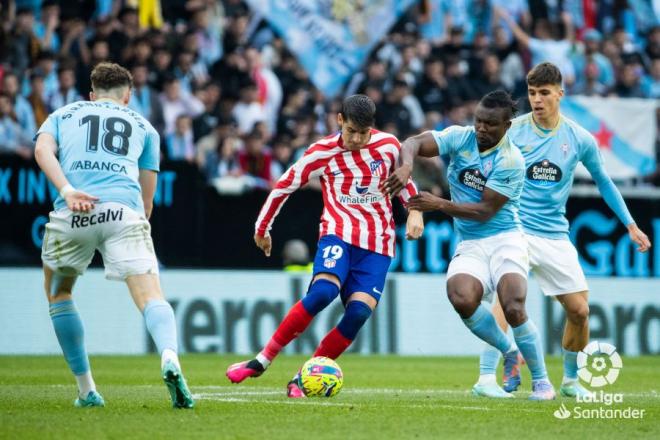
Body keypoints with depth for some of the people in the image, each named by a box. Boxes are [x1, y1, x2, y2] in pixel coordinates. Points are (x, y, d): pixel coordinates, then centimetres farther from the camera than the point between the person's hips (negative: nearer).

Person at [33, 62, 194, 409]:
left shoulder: (63, 115, 27)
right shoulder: (143, 126, 29)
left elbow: (43, 150, 5)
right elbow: (147, 197, 27)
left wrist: (67, 191, -7)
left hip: (72, 213, 0)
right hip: (125, 211, 0)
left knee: (58, 294, 23)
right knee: (150, 298, -10)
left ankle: (86, 390, 21)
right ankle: (169, 359, -42)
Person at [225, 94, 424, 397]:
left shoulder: (388, 145, 1)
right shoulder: (322, 153, -3)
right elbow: (284, 186, 9)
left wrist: (415, 212, 10)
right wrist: (262, 228, 15)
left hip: (378, 242, 2)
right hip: (338, 232, -2)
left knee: (359, 312, -18)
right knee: (323, 291, -30)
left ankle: (302, 380, -7)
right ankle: (261, 361, -20)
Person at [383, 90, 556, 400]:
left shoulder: (511, 161, -12)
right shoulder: (460, 138, 0)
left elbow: (485, 210, -15)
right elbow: (414, 143, -11)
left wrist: (440, 205, -23)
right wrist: (406, 166, -34)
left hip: (504, 239, -3)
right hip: (469, 246, 3)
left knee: (513, 308, -24)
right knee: (461, 299, -27)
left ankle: (542, 382, -3)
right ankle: (510, 353, -1)